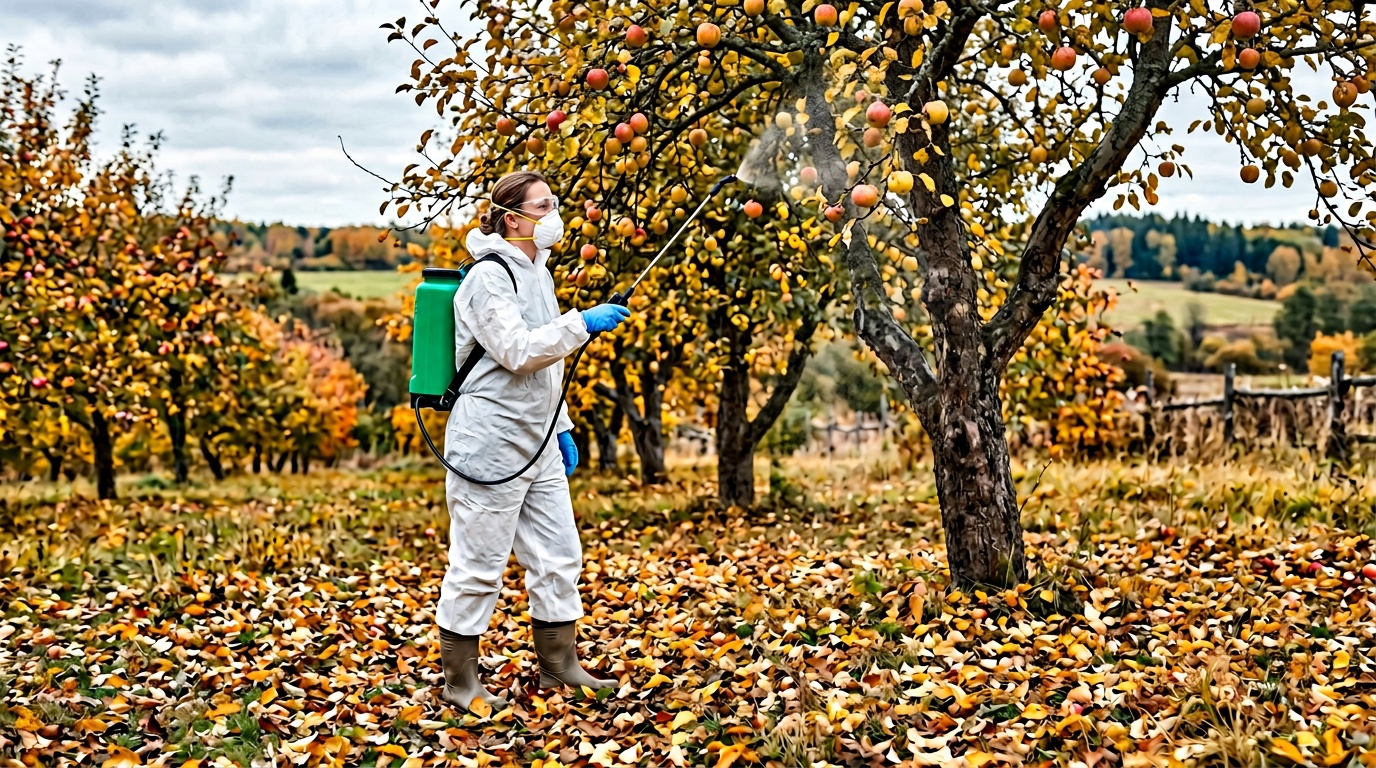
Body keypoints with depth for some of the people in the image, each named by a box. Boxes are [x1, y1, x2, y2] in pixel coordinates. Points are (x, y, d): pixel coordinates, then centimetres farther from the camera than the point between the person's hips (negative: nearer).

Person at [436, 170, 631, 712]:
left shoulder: (538, 272, 16)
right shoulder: (489, 277, -13)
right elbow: (518, 352, -22)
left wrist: (562, 428, 21)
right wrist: (582, 324, -20)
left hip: (536, 443, 9)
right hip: (490, 442, -9)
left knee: (559, 556, 12)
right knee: (478, 565, 0)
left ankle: (559, 666, 25)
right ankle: (459, 682, 14)